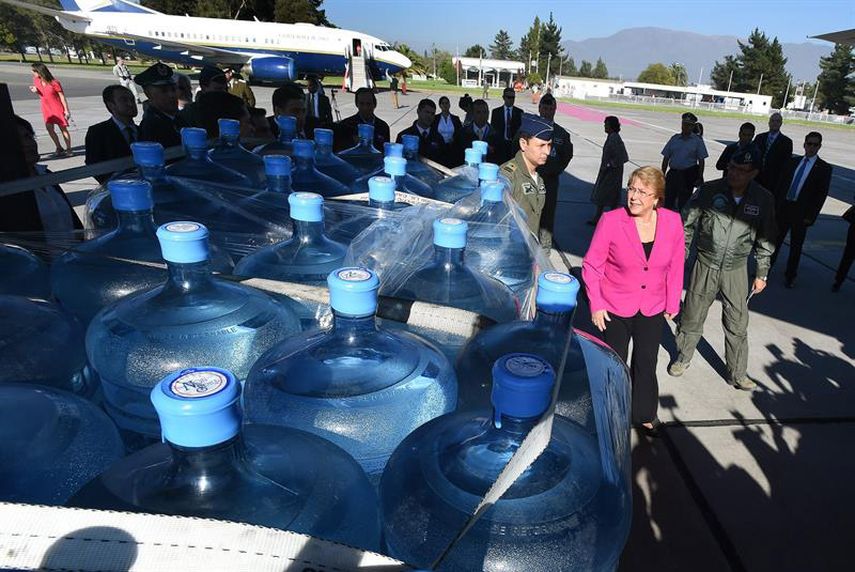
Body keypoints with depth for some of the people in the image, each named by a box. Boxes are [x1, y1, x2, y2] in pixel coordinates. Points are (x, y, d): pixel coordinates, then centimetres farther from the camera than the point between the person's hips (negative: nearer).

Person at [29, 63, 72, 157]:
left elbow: (62, 96, -12)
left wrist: (66, 110, -13)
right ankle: (59, 148, 10)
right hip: (46, 108, 5)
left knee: (63, 128, 1)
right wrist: (35, 91, -9)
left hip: (57, 108, -5)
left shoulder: (54, 83, -18)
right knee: (49, 128, -2)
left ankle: (68, 149, 9)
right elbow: (40, 94, 14)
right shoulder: (36, 80, -1)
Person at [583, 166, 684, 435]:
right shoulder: (610, 221, -19)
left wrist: (673, 303, 6)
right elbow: (591, 265, -10)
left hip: (653, 310, 2)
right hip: (616, 308, -2)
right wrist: (596, 305, -11)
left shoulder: (673, 222, -10)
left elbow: (675, 266, 2)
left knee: (646, 365, 16)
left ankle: (645, 415, 39)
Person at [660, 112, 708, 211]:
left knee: (683, 202, 3)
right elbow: (666, 158, 9)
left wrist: (699, 178, -5)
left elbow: (701, 161, 1)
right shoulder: (674, 138, 8)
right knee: (667, 200, 3)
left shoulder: (697, 140, 1)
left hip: (689, 175, -2)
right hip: (673, 173, 3)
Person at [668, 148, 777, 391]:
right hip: (705, 266, -1)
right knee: (692, 317, 11)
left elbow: (765, 239, 6)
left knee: (737, 325, 9)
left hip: (736, 271, 1)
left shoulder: (763, 200, -6)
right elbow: (687, 226, -2)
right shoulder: (709, 191, -12)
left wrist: (761, 274, 8)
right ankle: (682, 358, 35)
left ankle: (737, 374, 26)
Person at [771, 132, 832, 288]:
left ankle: (790, 276, 20)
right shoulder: (793, 162, 7)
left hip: (801, 213, -3)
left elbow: (822, 194, -6)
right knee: (775, 240, 9)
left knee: (796, 246, 8)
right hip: (783, 208, 3)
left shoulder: (824, 168, -4)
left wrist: (811, 216, -11)